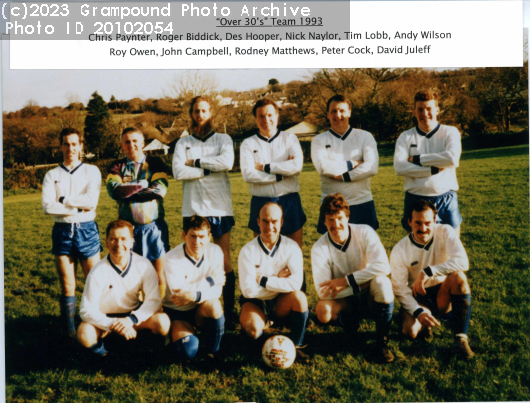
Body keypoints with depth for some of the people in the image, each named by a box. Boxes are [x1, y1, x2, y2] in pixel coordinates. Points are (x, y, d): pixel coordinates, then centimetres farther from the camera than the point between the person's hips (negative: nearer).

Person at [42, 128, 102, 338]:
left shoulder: (92, 171, 7)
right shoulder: (52, 175, 10)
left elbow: (91, 200, -9)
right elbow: (47, 206, -6)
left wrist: (63, 199, -6)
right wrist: (78, 208, -10)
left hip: (87, 230, -1)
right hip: (63, 231, 1)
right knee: (67, 287, 5)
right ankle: (70, 332, 13)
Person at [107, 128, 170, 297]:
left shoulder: (155, 163, 4)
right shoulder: (117, 167, 7)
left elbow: (160, 189, -12)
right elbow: (114, 190, -12)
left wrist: (127, 191, -9)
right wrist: (143, 184, -9)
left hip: (154, 227, -1)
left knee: (160, 275, 2)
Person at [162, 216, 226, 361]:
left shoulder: (215, 252, -11)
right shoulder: (172, 258, -20)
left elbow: (216, 291, -17)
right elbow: (179, 292, -29)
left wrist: (194, 295, -36)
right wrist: (210, 280, -23)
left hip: (202, 310, 2)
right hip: (177, 311, -2)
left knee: (214, 305, -32)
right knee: (187, 352, -24)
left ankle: (212, 350, -5)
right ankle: (176, 332, 14)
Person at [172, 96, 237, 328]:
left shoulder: (223, 139, 11)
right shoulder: (183, 143, 14)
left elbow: (227, 162, -11)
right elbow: (178, 172, -4)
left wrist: (196, 162, -5)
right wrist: (208, 170, -6)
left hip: (219, 207, -1)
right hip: (193, 209, 1)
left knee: (225, 262, -2)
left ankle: (229, 311, 4)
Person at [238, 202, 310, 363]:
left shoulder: (291, 247, -12)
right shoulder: (248, 251, -15)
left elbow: (296, 283, -26)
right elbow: (248, 290, -20)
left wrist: (263, 280, -22)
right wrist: (278, 280, -16)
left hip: (281, 303, 1)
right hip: (255, 302, -1)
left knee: (299, 296, -31)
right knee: (252, 328, -32)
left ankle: (296, 346, -8)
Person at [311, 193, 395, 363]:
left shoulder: (364, 232, -16)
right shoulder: (319, 249, -16)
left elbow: (383, 266, -28)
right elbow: (323, 291, -21)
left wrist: (346, 281, -29)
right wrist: (362, 284, -25)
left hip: (369, 295, 0)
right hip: (343, 300, 0)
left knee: (381, 282, -34)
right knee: (323, 311, -31)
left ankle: (382, 341, -15)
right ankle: (351, 323, 5)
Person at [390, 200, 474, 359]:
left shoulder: (445, 232, -14)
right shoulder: (400, 250, -13)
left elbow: (462, 262, -29)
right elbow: (399, 287, -13)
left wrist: (428, 272, -36)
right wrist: (418, 311, -28)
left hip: (443, 293, 0)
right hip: (417, 297, 0)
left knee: (458, 276, -32)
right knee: (410, 331, -28)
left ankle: (461, 338, -21)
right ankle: (426, 319, 12)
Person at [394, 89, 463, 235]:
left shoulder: (450, 132, 3)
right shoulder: (406, 137, 4)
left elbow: (452, 158, -16)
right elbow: (399, 167, -11)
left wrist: (417, 159, -10)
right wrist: (434, 169, -15)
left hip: (445, 199, -1)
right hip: (415, 200, 1)